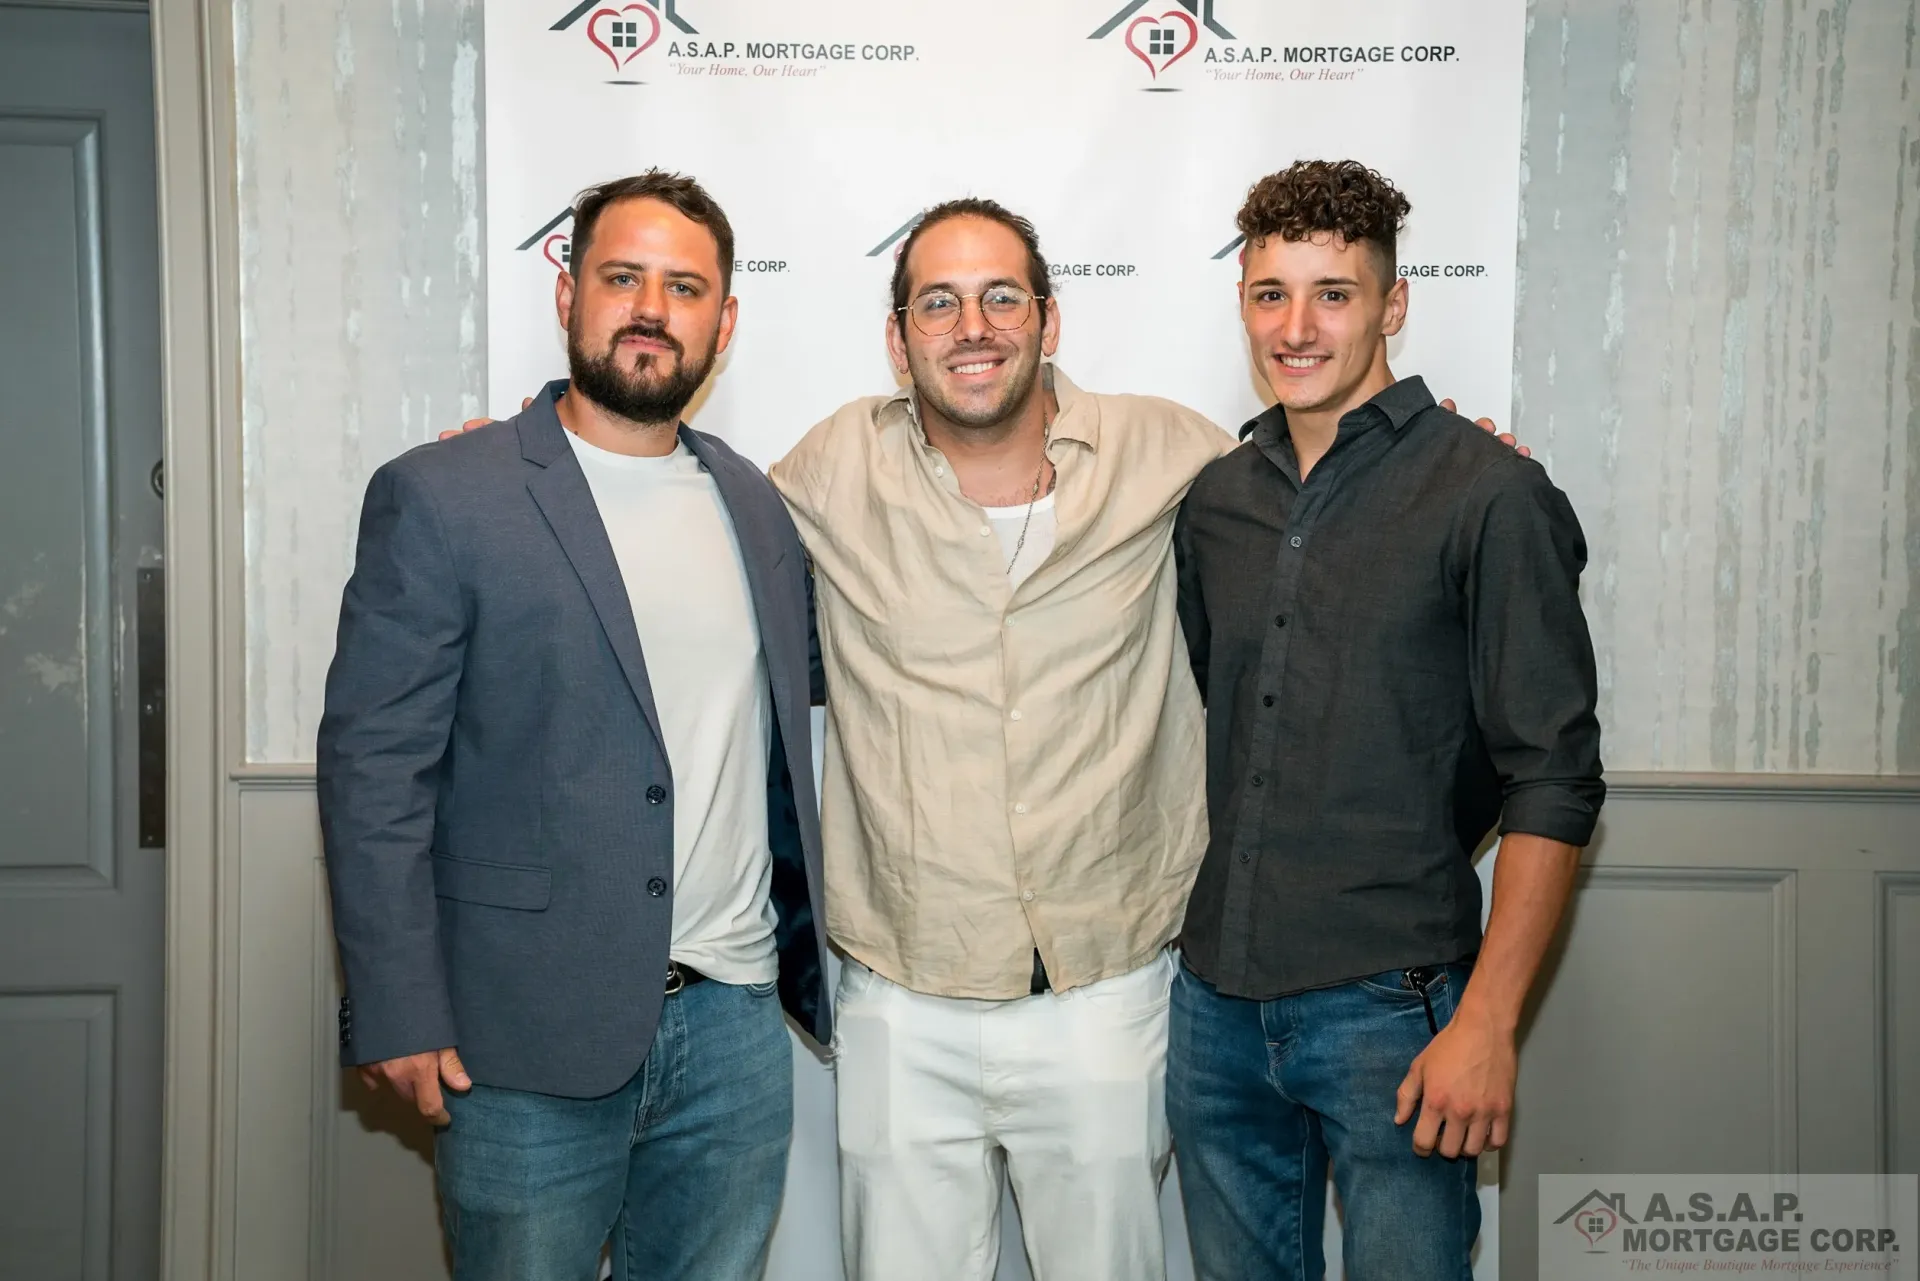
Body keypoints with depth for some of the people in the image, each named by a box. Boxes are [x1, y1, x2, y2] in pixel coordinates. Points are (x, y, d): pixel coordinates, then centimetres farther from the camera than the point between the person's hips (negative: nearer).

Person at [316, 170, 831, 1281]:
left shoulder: (755, 506, 10)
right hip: (529, 1039, -4)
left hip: (735, 1023, 5)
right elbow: (373, 766, -9)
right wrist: (399, 1015, -12)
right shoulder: (440, 498, -6)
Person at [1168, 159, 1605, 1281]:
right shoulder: (1217, 499, 9)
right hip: (1219, 995, 5)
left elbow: (1553, 782, -11)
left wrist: (1487, 1023, -16)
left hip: (1390, 1012, -5)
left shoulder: (1490, 496, -8)